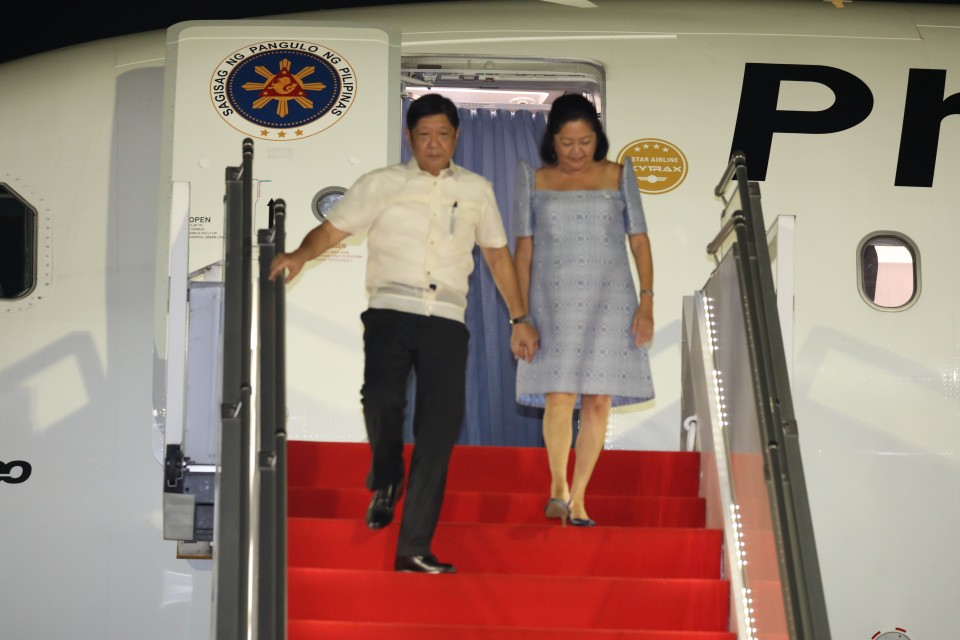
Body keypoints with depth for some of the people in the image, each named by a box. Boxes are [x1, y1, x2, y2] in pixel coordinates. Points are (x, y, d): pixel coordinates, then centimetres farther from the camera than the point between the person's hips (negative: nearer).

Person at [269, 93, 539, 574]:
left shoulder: (477, 190, 16)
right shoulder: (381, 185, 10)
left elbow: (497, 254, 23)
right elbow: (332, 229, 7)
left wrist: (518, 319, 21)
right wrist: (300, 255, -14)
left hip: (446, 320, 2)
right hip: (391, 312, -2)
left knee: (440, 430, -6)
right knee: (381, 397, -27)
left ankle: (413, 549, -1)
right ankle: (385, 480, 6)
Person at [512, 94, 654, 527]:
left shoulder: (618, 177, 7)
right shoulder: (535, 181, 8)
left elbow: (639, 241, 6)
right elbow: (524, 249, 7)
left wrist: (646, 302, -4)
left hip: (609, 303, 1)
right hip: (554, 304, -1)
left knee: (598, 401, -1)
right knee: (559, 397, -14)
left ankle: (578, 496, 9)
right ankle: (557, 486, 3)